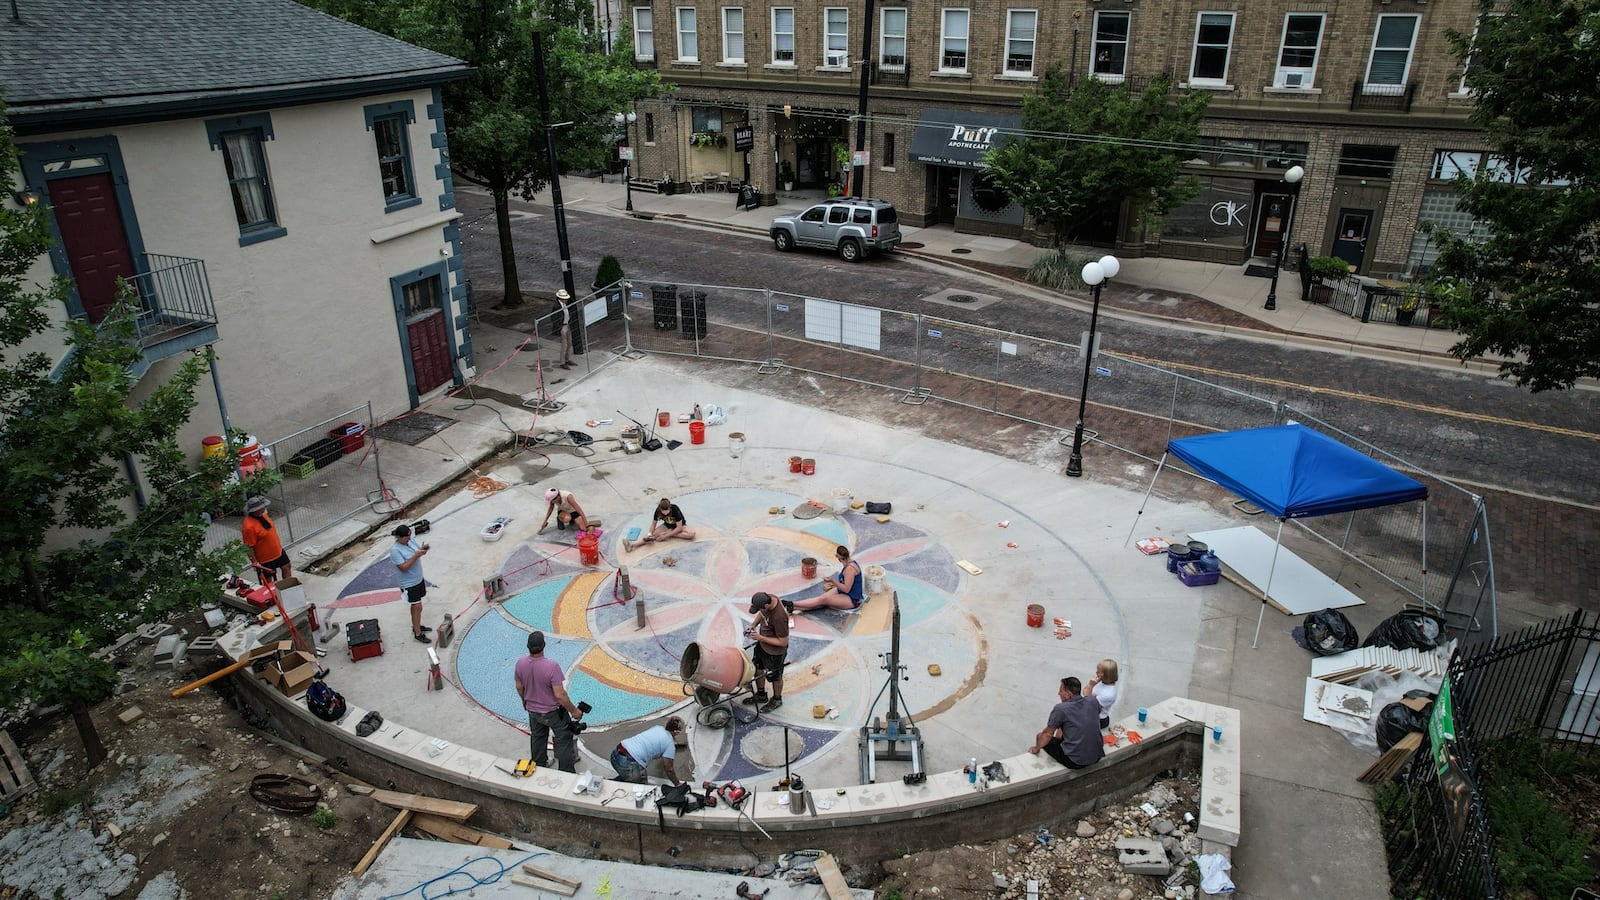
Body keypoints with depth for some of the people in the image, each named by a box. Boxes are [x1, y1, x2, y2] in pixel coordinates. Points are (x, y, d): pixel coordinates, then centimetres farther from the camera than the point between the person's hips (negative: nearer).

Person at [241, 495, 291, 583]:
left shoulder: (262, 514, -7)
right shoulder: (249, 526, -33)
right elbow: (249, 547, -26)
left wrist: (278, 543, 20)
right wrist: (254, 562, -22)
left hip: (278, 551, 8)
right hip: (265, 559, -8)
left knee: (286, 567, 24)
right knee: (268, 580, 10)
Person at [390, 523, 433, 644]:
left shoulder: (410, 541, -2)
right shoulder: (395, 550, -24)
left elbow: (419, 550, 11)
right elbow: (403, 567, -27)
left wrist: (423, 549, -13)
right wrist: (415, 556, -32)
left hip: (419, 579, 8)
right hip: (409, 584, -8)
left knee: (415, 606, 22)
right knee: (417, 607, -2)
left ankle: (416, 626, 39)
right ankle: (418, 634, 10)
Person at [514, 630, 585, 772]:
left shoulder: (520, 663, -18)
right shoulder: (552, 666, -34)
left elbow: (519, 687, -1)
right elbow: (559, 695, -29)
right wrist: (574, 711, -15)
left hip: (533, 711, 5)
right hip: (553, 712, -5)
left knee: (537, 739, 28)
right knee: (564, 740, 14)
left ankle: (538, 767, 47)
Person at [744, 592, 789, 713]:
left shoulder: (779, 617, -41)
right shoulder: (767, 598, -17)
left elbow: (783, 642, -29)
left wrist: (760, 638, -27)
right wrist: (754, 624, -9)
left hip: (774, 651, -8)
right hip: (762, 644, 8)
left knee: (775, 676, 18)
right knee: (758, 669, 26)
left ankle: (777, 699, 45)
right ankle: (761, 695, 50)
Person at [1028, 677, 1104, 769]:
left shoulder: (1060, 709, -17)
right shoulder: (1093, 701, -3)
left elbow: (1047, 734, -5)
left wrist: (1036, 748, 13)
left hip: (1075, 762, -6)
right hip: (1097, 757, 6)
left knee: (1040, 736, 14)